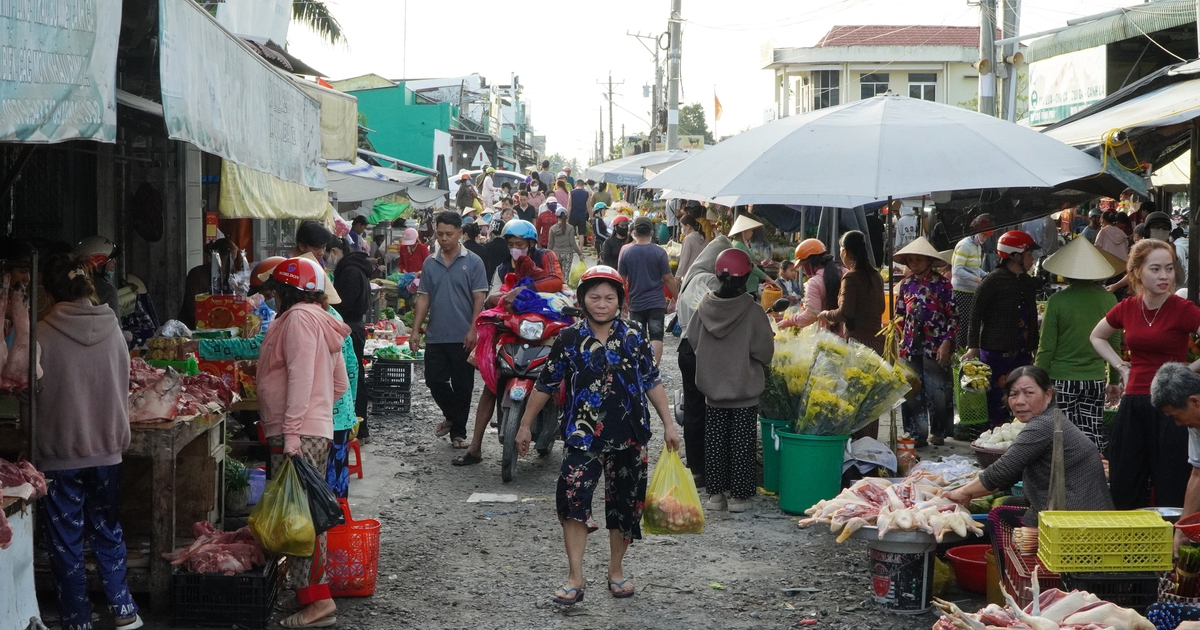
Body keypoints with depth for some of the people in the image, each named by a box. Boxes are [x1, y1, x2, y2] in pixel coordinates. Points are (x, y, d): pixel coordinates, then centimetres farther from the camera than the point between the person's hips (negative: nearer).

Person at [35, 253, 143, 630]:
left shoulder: (45, 334, -15)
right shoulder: (111, 330, -4)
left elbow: (34, 399, -8)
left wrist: (33, 453, 4)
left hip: (59, 454, -4)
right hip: (107, 451, 4)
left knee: (66, 543, 8)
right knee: (107, 532, 18)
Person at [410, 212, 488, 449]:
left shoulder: (473, 262, -3)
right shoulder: (430, 263, 8)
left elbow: (479, 298, -5)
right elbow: (423, 298, 9)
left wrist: (473, 330, -13)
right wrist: (415, 330, 3)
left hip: (463, 337, -3)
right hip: (435, 336, 3)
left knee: (462, 385, 4)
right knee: (434, 380, 4)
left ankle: (458, 431, 18)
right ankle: (452, 415, 30)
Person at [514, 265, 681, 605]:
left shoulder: (634, 337, 2)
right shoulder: (569, 339, -1)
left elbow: (653, 382, 7)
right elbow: (545, 385, 5)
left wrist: (668, 424, 4)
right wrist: (525, 425, 8)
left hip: (628, 437, 2)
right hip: (583, 436, -2)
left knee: (624, 504, 10)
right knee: (573, 498, -15)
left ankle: (616, 571, 28)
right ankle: (575, 579, -8)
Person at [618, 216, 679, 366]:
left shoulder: (626, 252, -3)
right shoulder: (659, 252, -9)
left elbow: (621, 280, 1)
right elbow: (668, 278, -7)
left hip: (636, 303, 2)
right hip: (656, 303, -2)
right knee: (656, 337, -2)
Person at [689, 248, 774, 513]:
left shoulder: (705, 307, -9)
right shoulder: (752, 311, -17)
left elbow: (693, 339, 3)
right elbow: (765, 352, -12)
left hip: (713, 389, 3)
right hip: (745, 391, -3)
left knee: (715, 441, 12)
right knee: (742, 444, 7)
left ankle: (715, 493, 18)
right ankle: (738, 495, 10)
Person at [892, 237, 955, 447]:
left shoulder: (942, 284, -4)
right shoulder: (906, 284, 9)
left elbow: (952, 315, -4)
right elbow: (899, 315, 16)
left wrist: (946, 343, -11)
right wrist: (899, 341, 9)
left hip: (935, 345, -4)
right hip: (910, 346, 4)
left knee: (937, 390, 0)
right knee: (912, 391, 4)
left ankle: (938, 431, 15)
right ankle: (917, 432, 12)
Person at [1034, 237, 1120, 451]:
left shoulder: (1057, 301, -10)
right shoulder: (1109, 300, 0)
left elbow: (1046, 347, -6)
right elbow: (1115, 345, 8)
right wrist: (1114, 381, 18)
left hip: (1062, 379, -3)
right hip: (1096, 380, 3)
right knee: (1093, 436, 7)